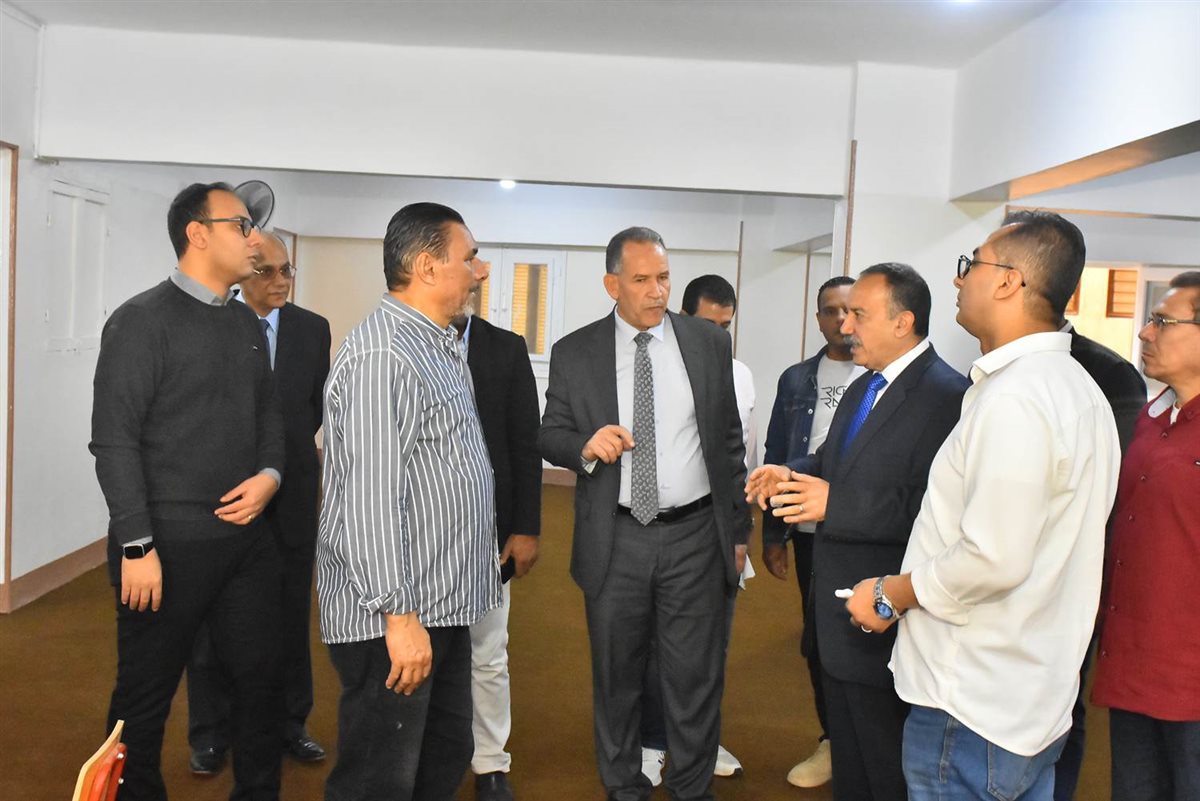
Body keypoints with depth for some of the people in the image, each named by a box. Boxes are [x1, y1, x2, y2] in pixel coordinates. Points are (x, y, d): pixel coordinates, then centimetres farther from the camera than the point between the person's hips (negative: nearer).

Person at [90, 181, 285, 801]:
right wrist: (137, 546, -15)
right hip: (169, 542, -6)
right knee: (145, 696, 9)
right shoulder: (142, 319, -8)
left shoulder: (247, 324, 11)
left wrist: (269, 475, -4)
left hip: (247, 535, 6)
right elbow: (114, 440, -12)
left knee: (259, 679, 14)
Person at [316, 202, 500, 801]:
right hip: (394, 617, -9)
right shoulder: (382, 354, -18)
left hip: (443, 605, 10)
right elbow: (369, 496, -24)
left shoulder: (438, 346, 14)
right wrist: (398, 614, -24)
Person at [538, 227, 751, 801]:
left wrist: (738, 529, 7)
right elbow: (550, 436, 5)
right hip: (614, 540, 0)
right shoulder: (574, 353, 0)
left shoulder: (710, 343, 2)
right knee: (616, 677, 14)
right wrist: (585, 445, -19)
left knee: (696, 678, 8)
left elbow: (729, 440, 6)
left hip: (695, 536, 0)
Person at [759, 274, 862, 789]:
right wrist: (773, 535, 7)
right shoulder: (796, 380, 7)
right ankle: (833, 741, 29)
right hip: (811, 532, 4)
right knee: (818, 639, 12)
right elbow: (776, 459, 8)